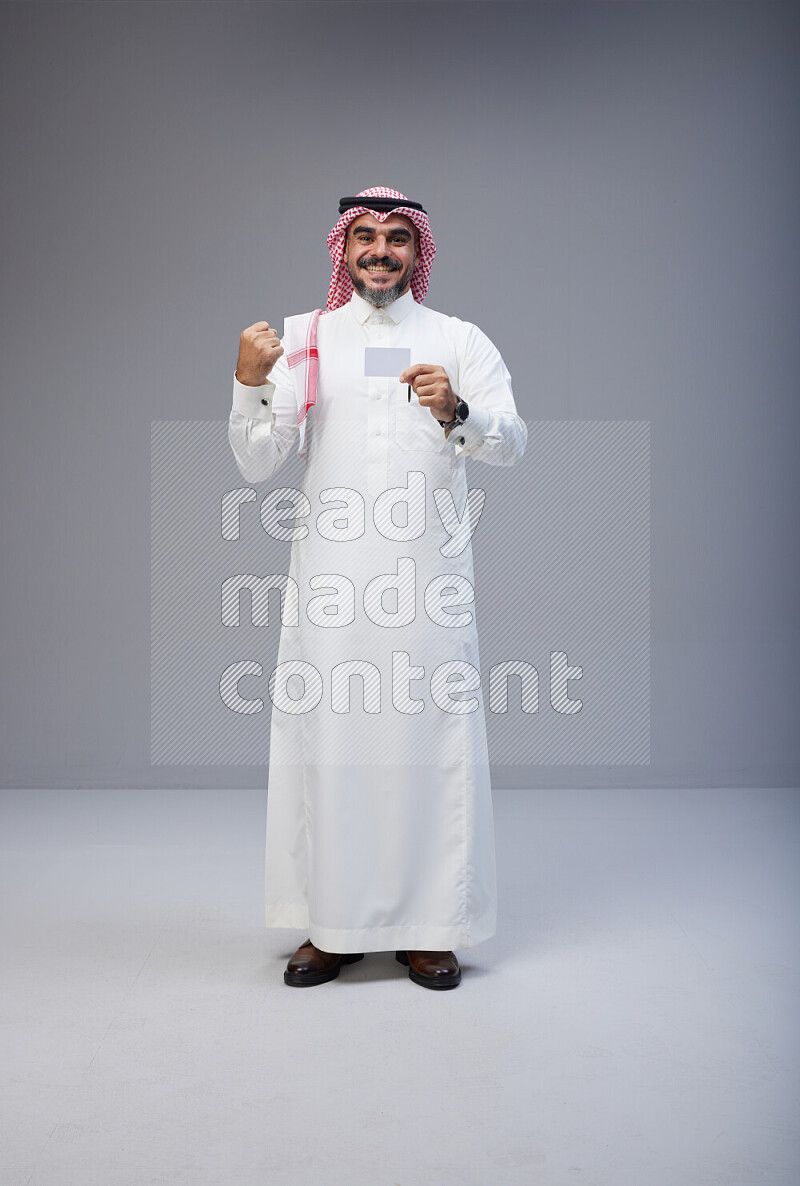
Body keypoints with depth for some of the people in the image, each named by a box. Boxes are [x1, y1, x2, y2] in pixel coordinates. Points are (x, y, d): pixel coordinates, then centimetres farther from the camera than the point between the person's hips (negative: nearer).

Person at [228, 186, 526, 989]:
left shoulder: (460, 340, 11)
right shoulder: (301, 337, 12)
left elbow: (513, 443, -2)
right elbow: (256, 466, 5)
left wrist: (457, 412, -22)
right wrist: (249, 382, -12)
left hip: (430, 573, 0)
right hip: (329, 575, 1)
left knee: (430, 739, 0)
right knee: (327, 739, 2)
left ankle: (428, 928, 14)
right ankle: (332, 924, 16)